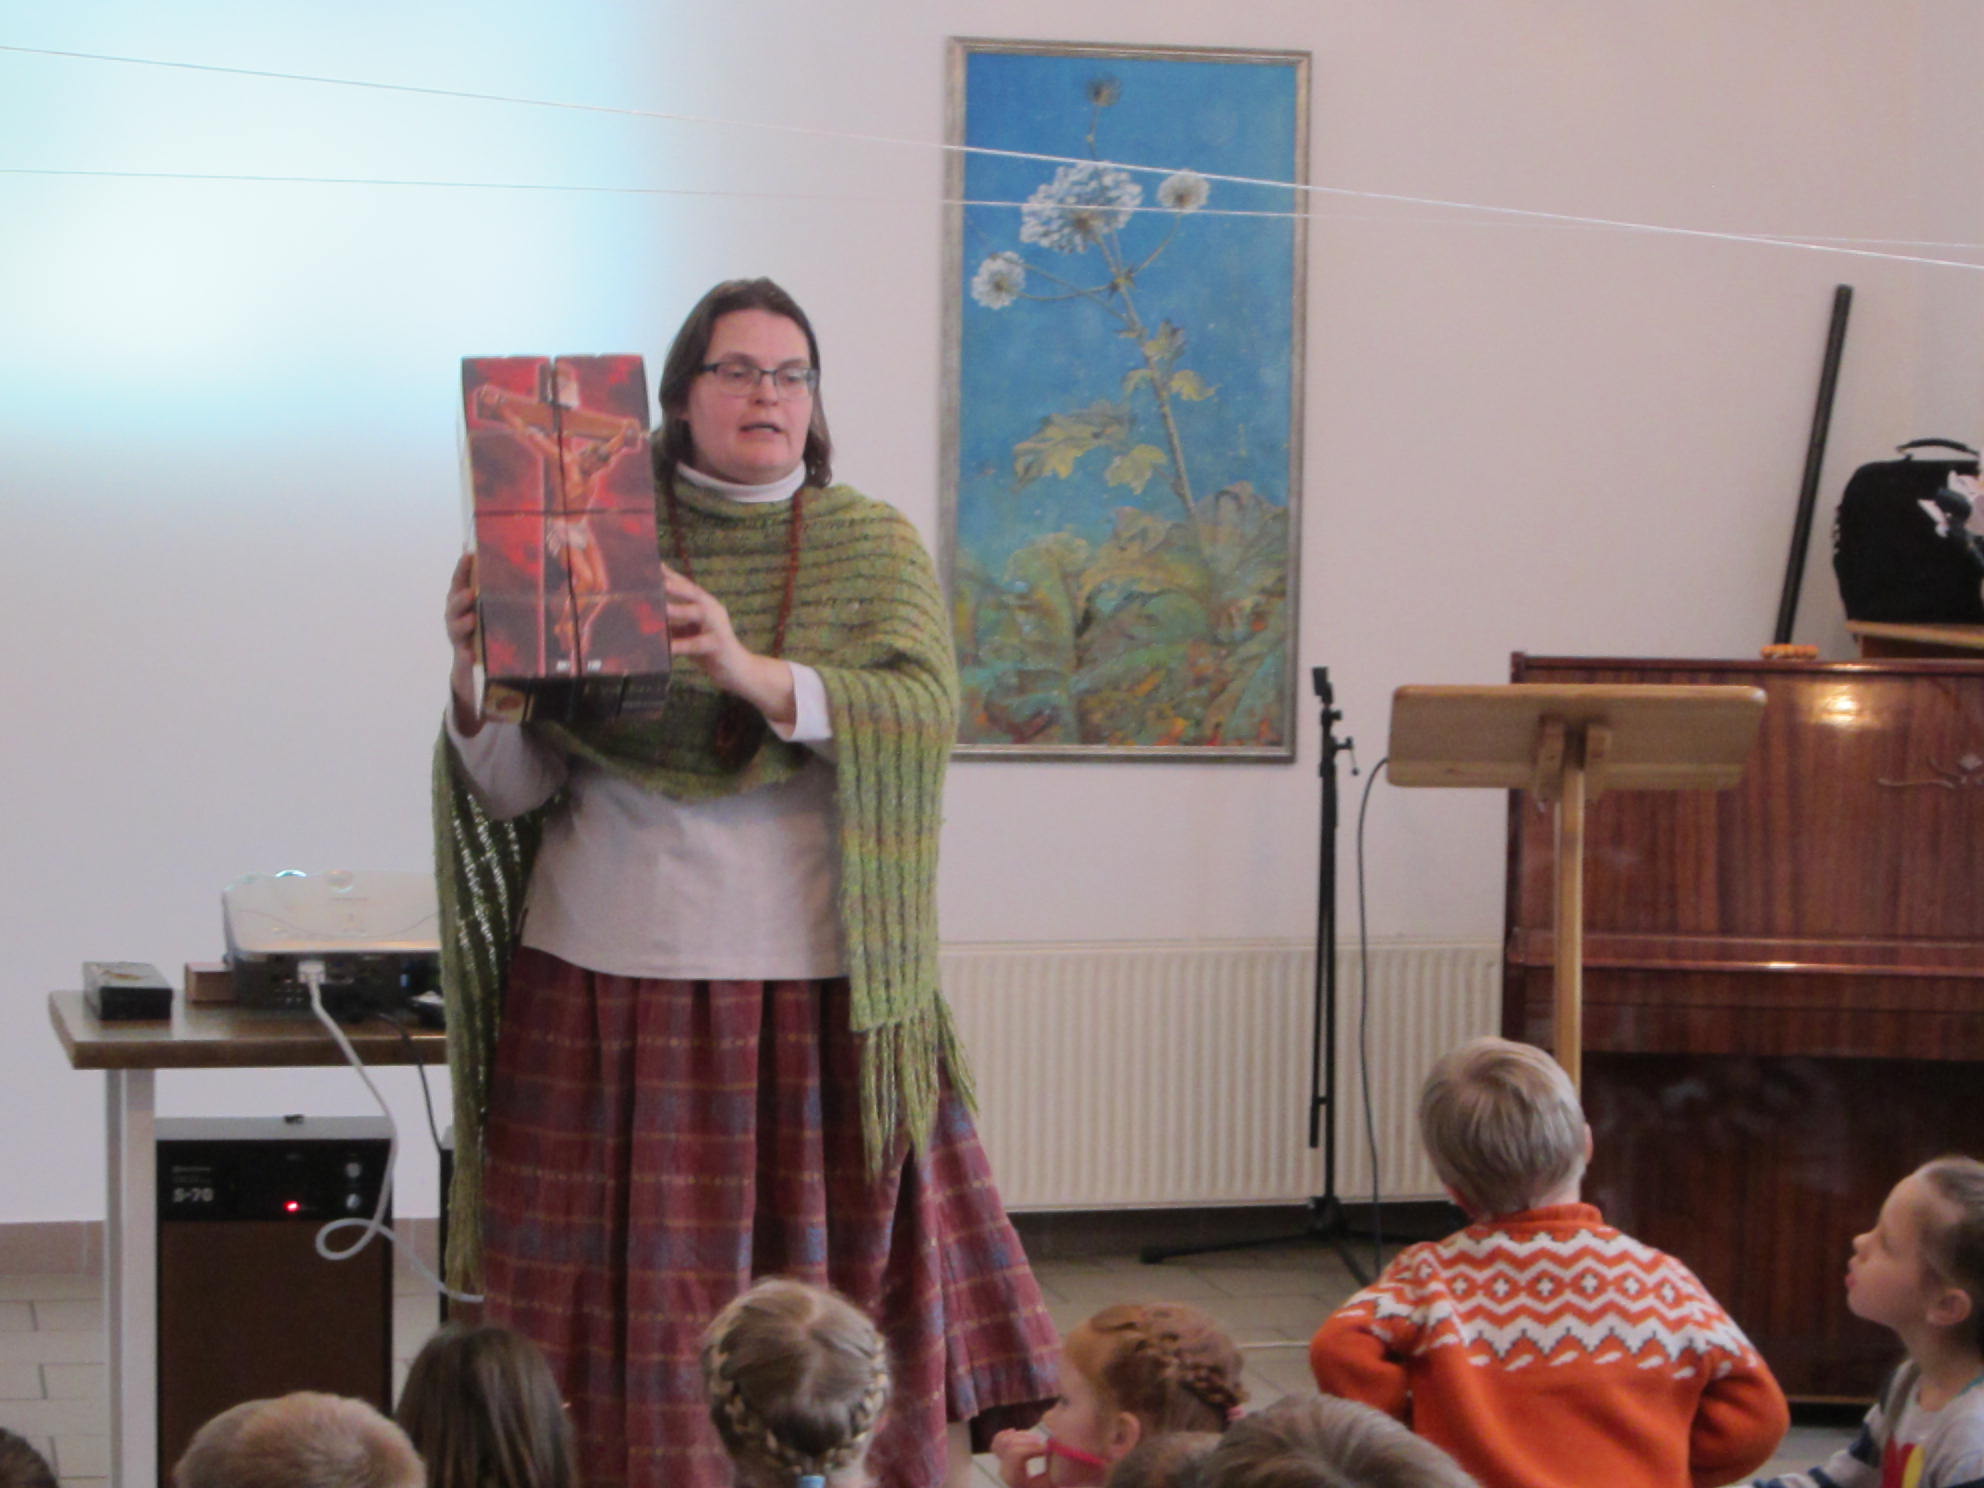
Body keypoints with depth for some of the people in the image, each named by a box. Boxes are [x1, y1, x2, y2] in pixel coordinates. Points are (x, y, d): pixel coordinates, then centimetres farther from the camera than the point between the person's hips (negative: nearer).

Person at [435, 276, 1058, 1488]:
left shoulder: (875, 546, 7)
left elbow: (924, 707, -13)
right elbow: (516, 788, 1)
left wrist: (755, 675, -27)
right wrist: (474, 680, -18)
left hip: (820, 990, 0)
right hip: (616, 986, 0)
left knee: (841, 1286, 0)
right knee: (629, 1308, 0)